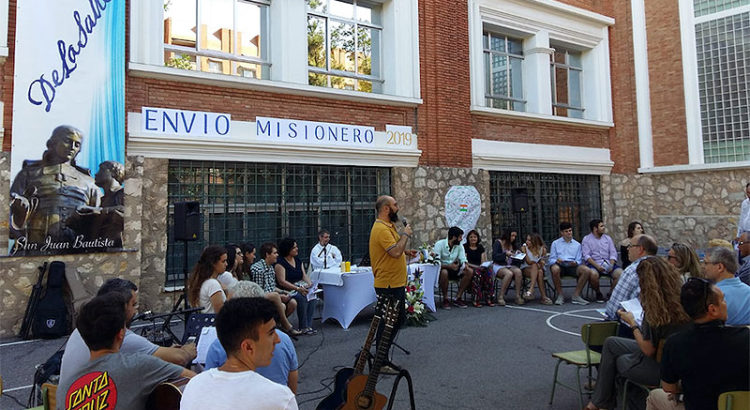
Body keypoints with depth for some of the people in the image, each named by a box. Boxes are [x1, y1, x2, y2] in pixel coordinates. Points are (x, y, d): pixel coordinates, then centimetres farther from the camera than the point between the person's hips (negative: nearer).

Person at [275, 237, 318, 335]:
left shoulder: (298, 261, 15)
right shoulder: (280, 263, -8)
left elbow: (304, 275, 13)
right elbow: (282, 281, -16)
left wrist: (310, 284, -9)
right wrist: (297, 288, -24)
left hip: (300, 286, 7)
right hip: (286, 290, -7)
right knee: (302, 297, -32)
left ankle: (308, 325, -19)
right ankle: (303, 327, -23)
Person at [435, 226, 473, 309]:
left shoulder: (459, 246, 3)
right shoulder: (439, 244, -15)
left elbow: (463, 260, -5)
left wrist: (465, 265, -29)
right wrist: (449, 266, -35)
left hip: (454, 269, 6)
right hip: (442, 269, -5)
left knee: (469, 272, -18)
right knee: (444, 272, -39)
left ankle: (458, 298, -11)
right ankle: (445, 299, -20)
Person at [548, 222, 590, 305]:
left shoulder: (577, 244, 23)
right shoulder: (555, 243, 17)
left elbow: (579, 260, 16)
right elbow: (551, 259, 9)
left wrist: (575, 262, -9)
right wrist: (556, 260, -15)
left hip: (572, 266, 2)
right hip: (559, 265, -2)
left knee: (586, 271, -29)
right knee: (555, 269, -39)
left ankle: (576, 295, -18)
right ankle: (560, 295, -21)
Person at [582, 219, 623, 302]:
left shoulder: (607, 238, 19)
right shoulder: (586, 239, 6)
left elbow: (613, 253, 10)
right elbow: (586, 256, -6)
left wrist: (611, 265, -9)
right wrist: (597, 266, -19)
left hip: (608, 263, 4)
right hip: (593, 264, -4)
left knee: (620, 273, -25)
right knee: (593, 274, -37)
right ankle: (598, 293, -8)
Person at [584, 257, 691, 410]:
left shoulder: (656, 307, -26)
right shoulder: (680, 298, -4)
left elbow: (649, 350, -19)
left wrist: (632, 323, -7)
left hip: (661, 368, -7)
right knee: (611, 343, 16)